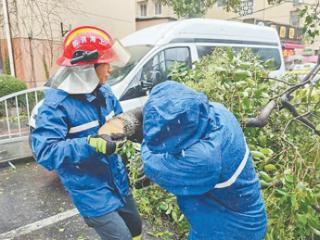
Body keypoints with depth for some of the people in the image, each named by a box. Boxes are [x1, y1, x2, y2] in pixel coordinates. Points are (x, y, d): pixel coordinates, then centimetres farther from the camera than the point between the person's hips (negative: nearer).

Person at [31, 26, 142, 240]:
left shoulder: (103, 91, -1)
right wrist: (90, 144, -36)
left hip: (118, 180, 7)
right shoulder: (56, 104, -20)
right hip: (91, 190, -7)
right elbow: (45, 153, -25)